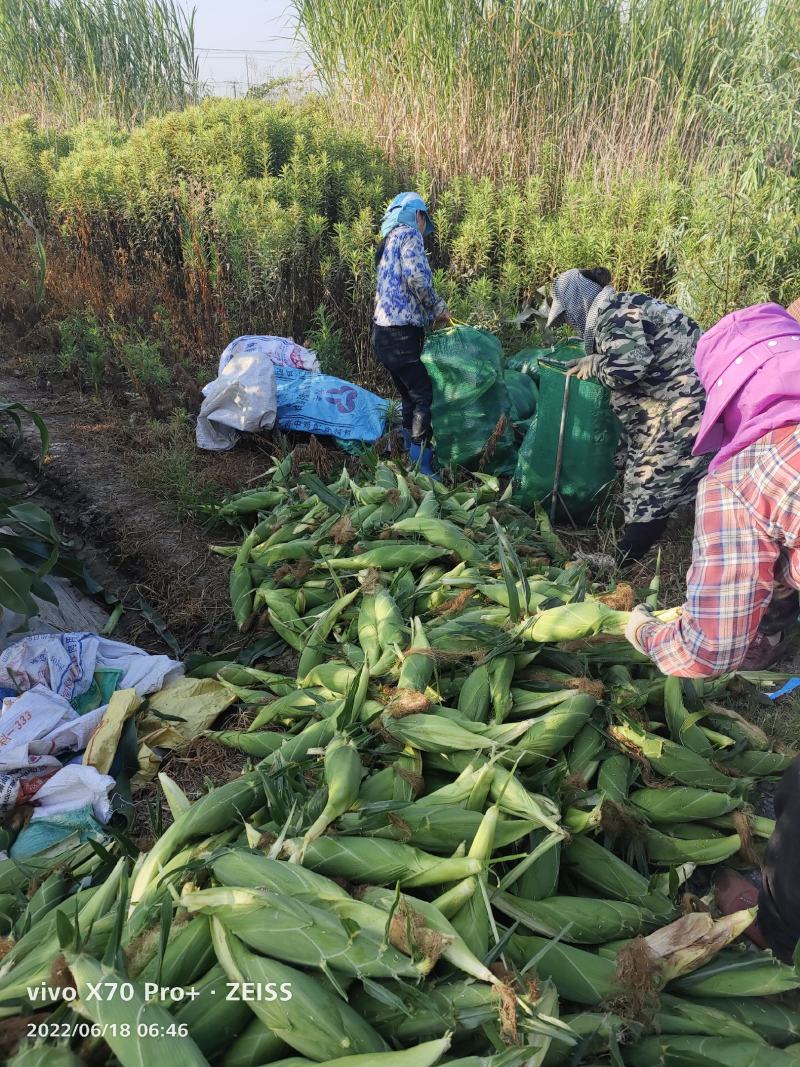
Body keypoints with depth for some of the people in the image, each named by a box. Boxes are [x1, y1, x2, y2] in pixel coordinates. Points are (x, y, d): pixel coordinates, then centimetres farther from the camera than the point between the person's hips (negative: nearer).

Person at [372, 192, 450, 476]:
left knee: (410, 396, 18)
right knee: (424, 397, -6)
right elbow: (417, 279, -19)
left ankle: (411, 454, 26)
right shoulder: (409, 235, -4)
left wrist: (430, 315, 19)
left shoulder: (390, 241, 24)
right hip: (401, 334, -10)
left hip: (385, 332, 10)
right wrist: (439, 308, -4)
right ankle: (421, 466, -4)